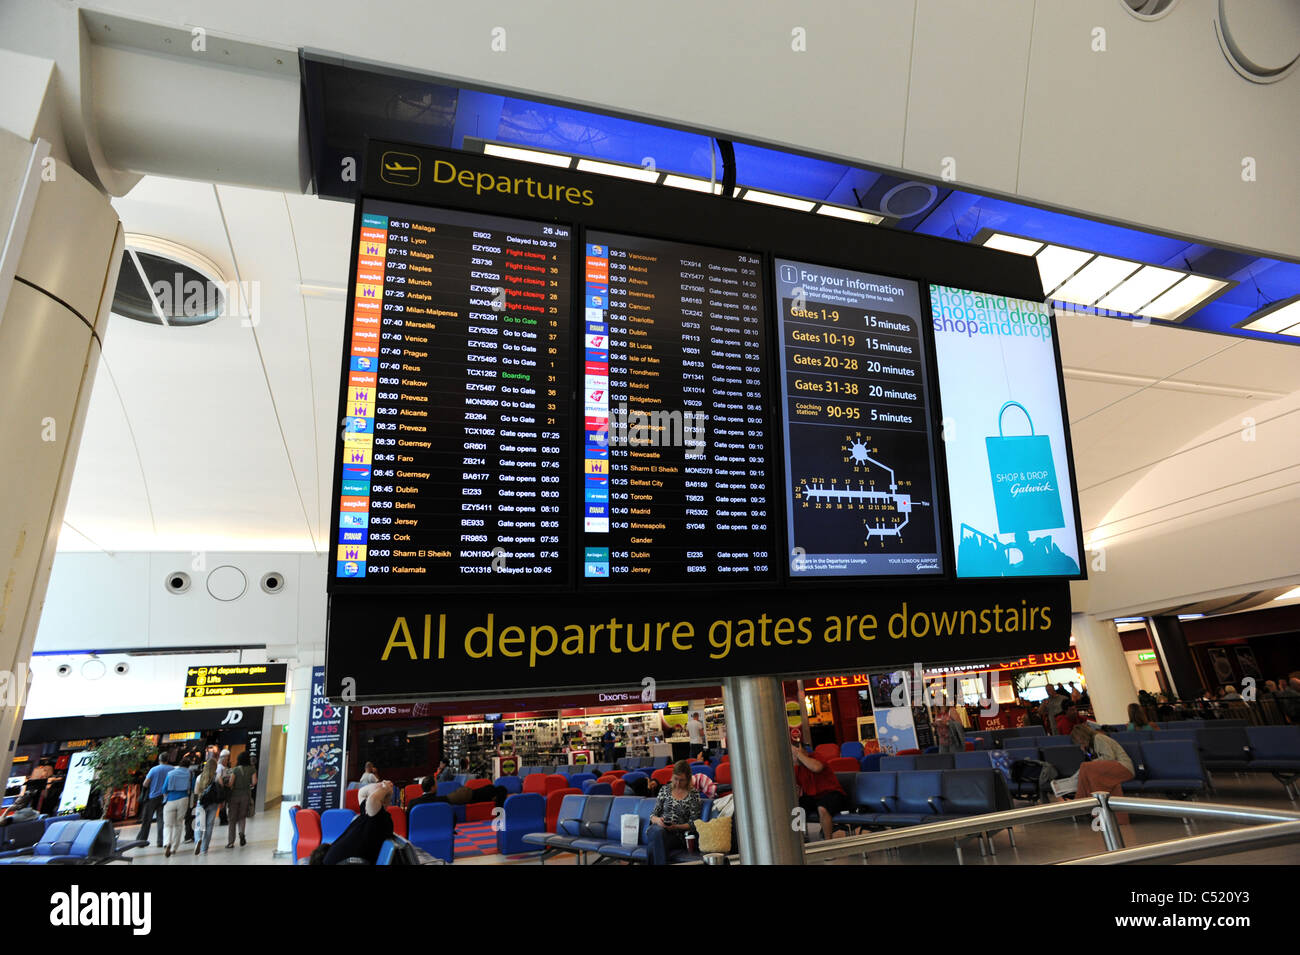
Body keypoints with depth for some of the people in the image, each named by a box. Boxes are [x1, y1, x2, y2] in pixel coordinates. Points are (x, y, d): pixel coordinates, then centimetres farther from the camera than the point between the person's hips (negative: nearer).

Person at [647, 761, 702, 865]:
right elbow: (653, 814, 14)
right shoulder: (664, 789, 15)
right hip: (658, 828, 2)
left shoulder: (694, 794, 6)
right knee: (658, 831, -38)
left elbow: (693, 823, 2)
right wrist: (657, 820, -10)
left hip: (677, 835, -2)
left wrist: (676, 827, -15)